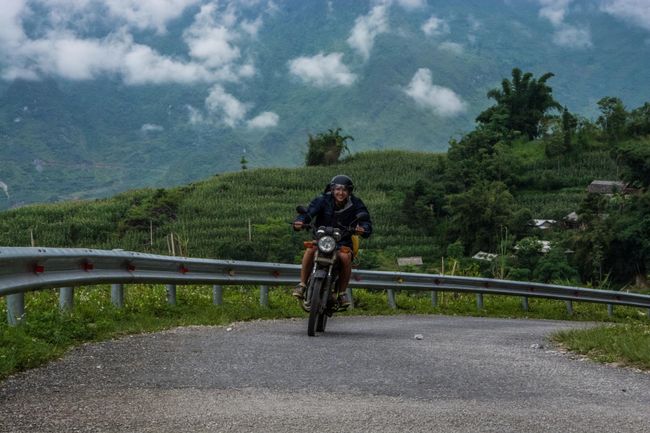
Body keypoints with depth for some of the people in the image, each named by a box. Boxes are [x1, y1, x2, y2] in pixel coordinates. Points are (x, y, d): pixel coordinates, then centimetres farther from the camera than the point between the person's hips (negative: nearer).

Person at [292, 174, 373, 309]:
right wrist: (299, 222, -42)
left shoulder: (355, 204, -3)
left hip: (343, 241, 0)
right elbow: (308, 213, -18)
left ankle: (342, 292, -14)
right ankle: (302, 285, -20)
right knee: (310, 249, -32)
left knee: (345, 256, -33)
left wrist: (363, 230, -38)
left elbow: (366, 222, -13)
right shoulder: (322, 200, -5)